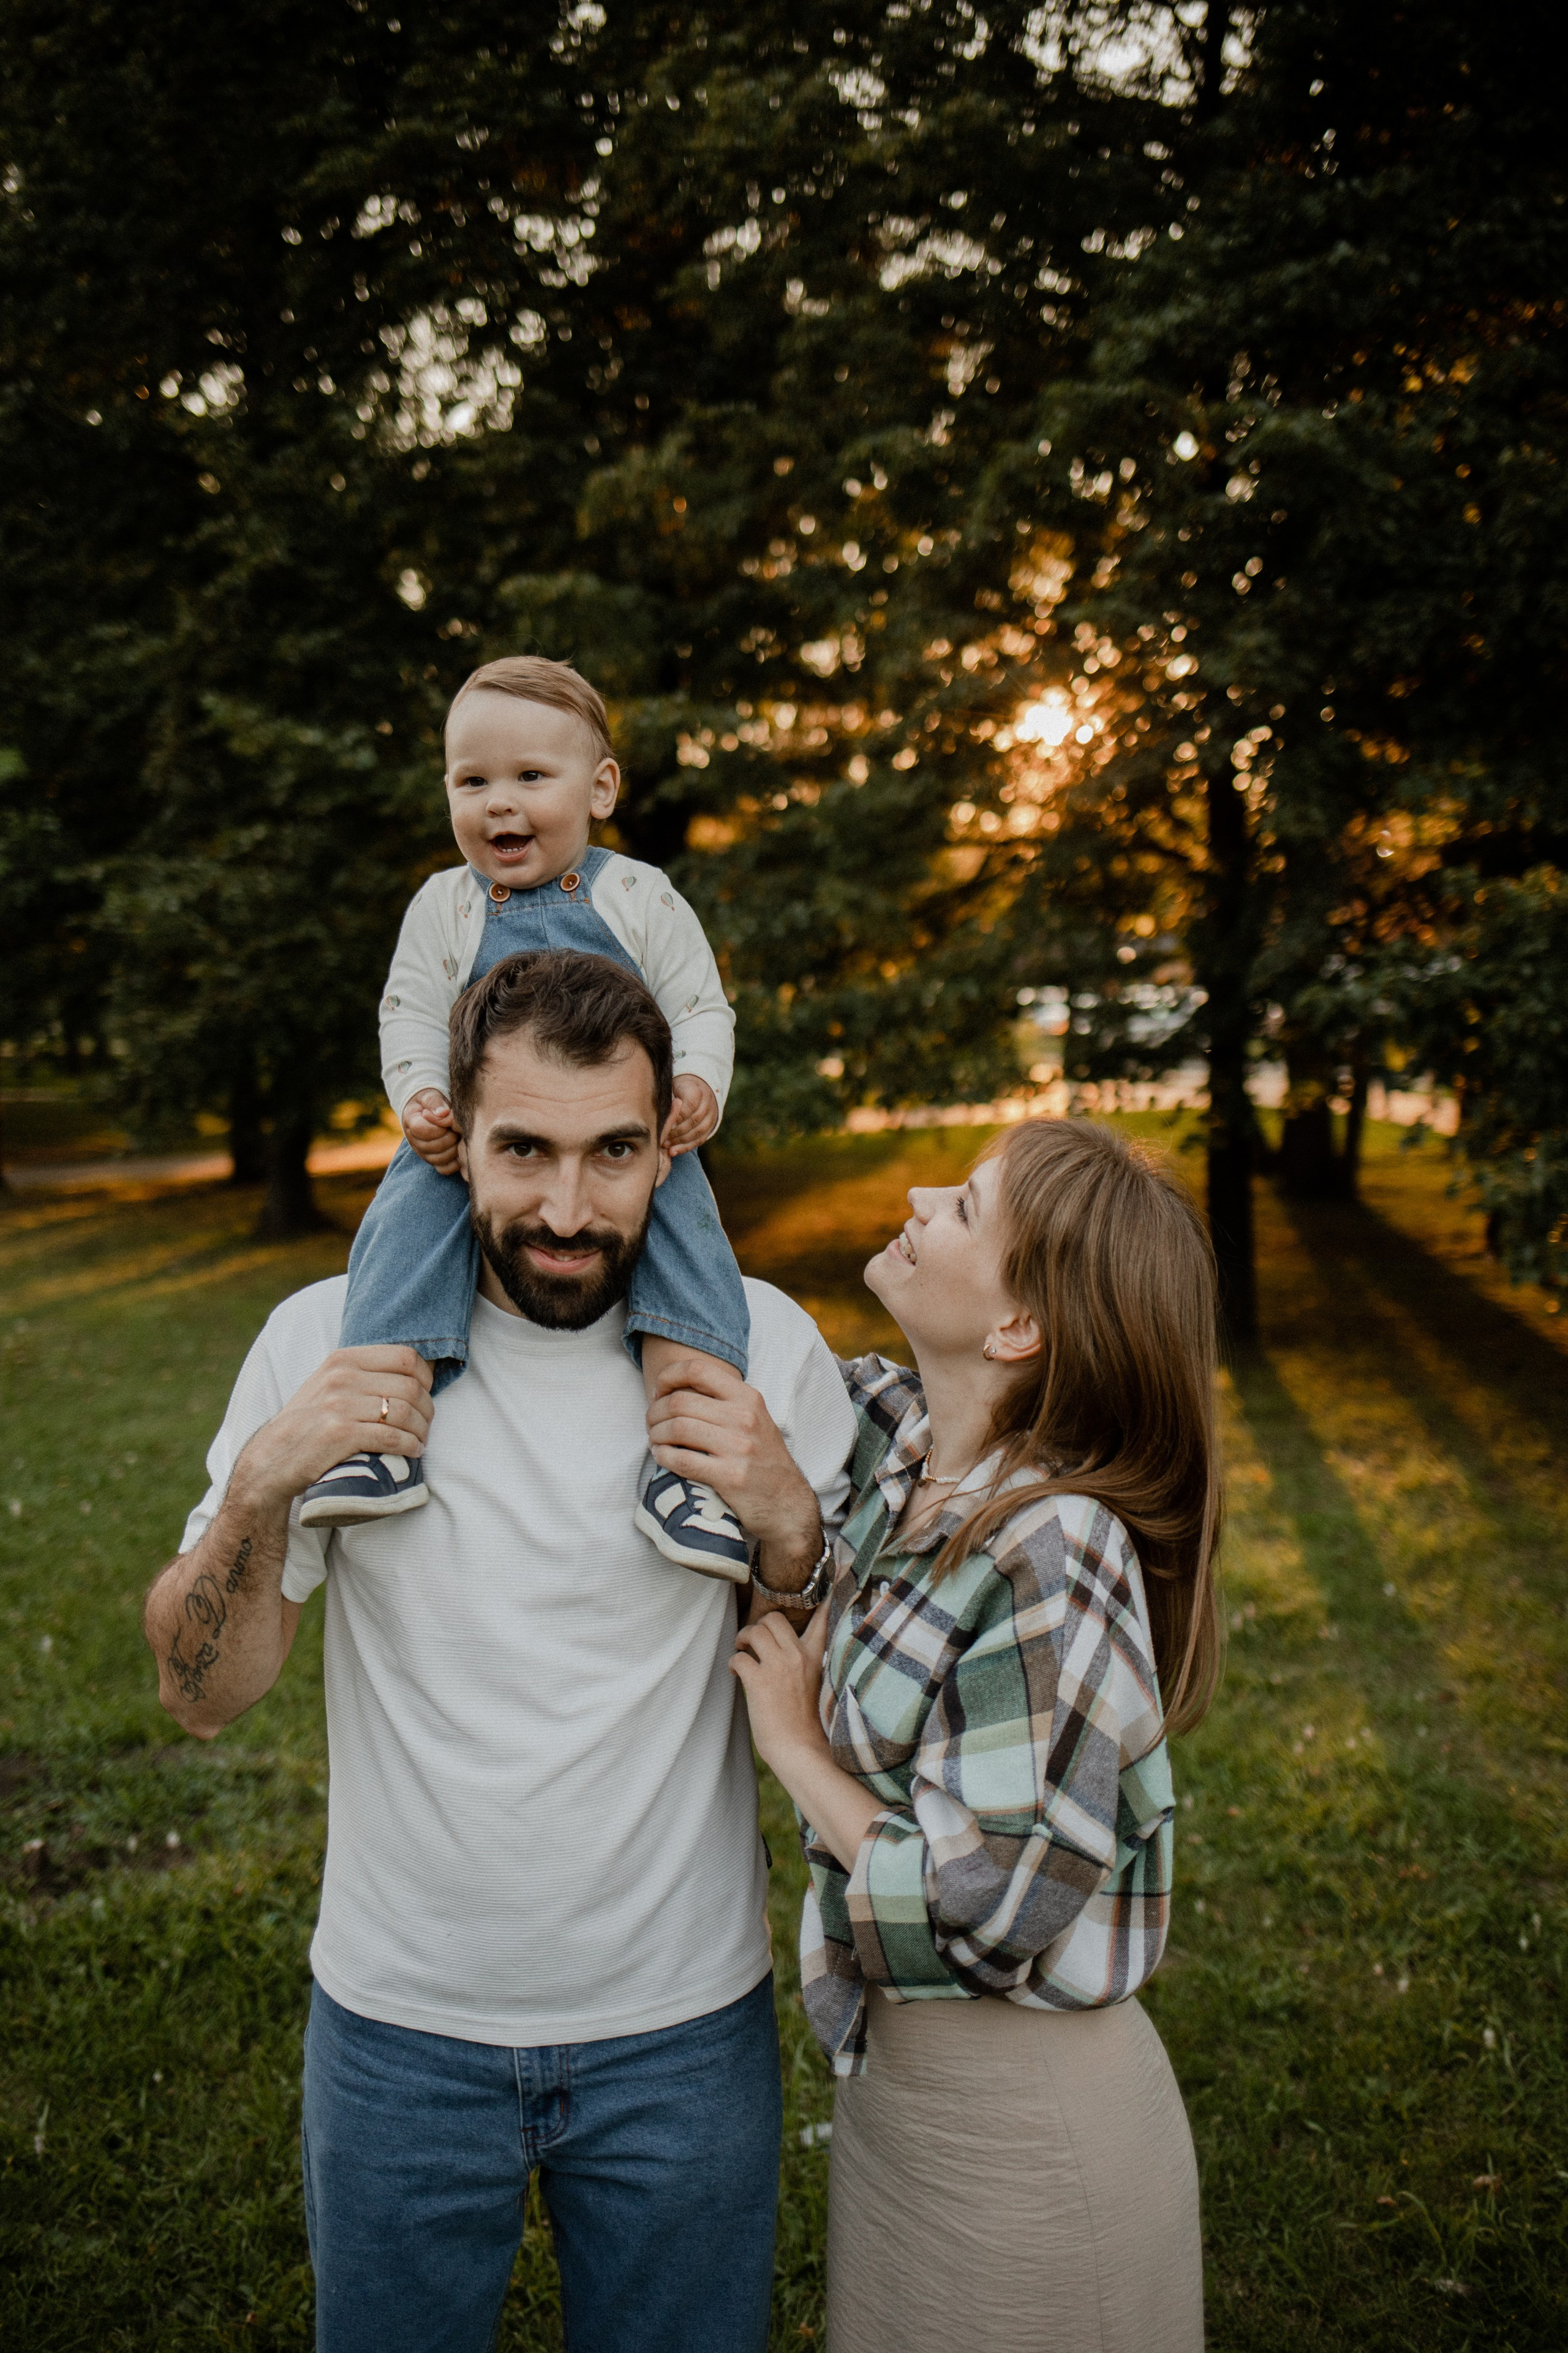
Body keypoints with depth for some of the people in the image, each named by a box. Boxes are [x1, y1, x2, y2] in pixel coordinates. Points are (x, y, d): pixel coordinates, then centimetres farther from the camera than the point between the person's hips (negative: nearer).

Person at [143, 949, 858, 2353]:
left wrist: (788, 1524, -21)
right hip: (400, 2024, 1)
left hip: (684, 2027, 0)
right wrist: (260, 1487, -22)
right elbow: (204, 1697, -5)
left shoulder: (762, 1349, -9)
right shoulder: (333, 1341, -9)